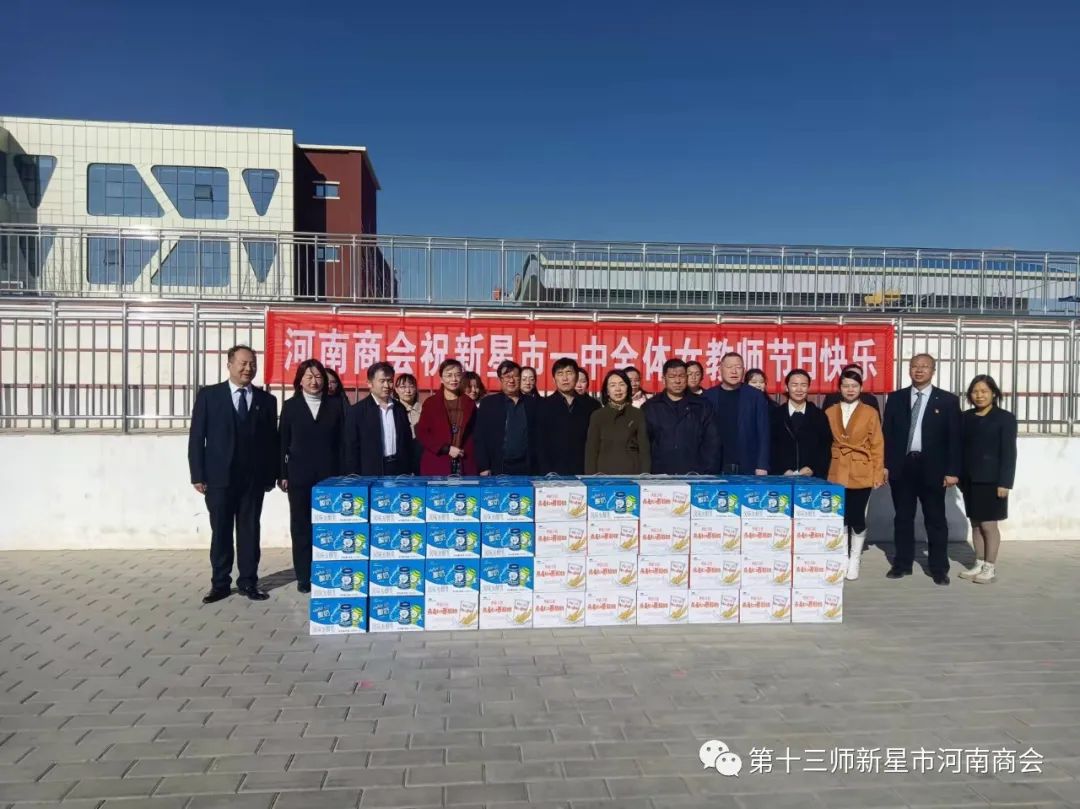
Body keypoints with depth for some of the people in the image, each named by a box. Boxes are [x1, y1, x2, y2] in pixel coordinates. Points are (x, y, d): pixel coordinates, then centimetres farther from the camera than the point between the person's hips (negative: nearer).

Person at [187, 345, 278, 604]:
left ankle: (248, 582, 16)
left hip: (253, 478, 1)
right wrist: (197, 475, -6)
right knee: (220, 532, 6)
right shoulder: (208, 395, 2)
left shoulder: (266, 400, 7)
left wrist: (271, 476, 2)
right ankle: (220, 583, 17)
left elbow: (272, 441, 7)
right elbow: (197, 437, 0)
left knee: (250, 531, 6)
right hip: (219, 477, -1)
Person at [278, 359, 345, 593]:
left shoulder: (335, 405, 5)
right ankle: (304, 576, 12)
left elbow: (341, 441, 4)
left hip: (328, 474, 0)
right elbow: (283, 442, 6)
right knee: (301, 526, 5)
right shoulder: (291, 406, 5)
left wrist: (342, 473, -1)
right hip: (299, 475, 1)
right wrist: (282, 474, 1)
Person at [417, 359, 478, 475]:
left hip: (464, 466, 2)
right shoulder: (430, 403, 3)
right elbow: (421, 433, -1)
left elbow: (473, 436, 12)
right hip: (436, 465, -2)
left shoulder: (469, 404, 11)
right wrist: (446, 449, -11)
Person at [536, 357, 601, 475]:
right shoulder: (544, 406, 5)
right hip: (555, 473, -1)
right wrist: (546, 473, -8)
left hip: (585, 472, 1)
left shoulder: (592, 405, 8)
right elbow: (540, 444, 1)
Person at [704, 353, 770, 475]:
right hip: (715, 469, 1)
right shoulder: (708, 396, 5)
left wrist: (762, 466, -6)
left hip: (748, 469, 0)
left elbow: (763, 434, 1)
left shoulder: (756, 396, 4)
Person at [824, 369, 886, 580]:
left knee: (857, 516, 0)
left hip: (862, 474, -2)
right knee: (840, 517, 6)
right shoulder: (830, 413, 5)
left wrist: (878, 475, -4)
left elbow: (877, 445, -1)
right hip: (837, 473, 2)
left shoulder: (870, 413, 0)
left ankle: (855, 559, 15)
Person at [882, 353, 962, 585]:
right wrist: (885, 464, 0)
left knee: (936, 520, 6)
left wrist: (952, 471, -7)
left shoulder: (948, 400, 1)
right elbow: (887, 433, 7)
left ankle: (939, 568, 15)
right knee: (903, 518, 10)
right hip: (901, 466, 2)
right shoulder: (895, 398, 7)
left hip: (932, 468, -2)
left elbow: (955, 438, -1)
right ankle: (902, 564, 19)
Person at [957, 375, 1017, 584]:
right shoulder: (965, 417, 10)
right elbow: (960, 448, 9)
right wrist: (959, 476, 4)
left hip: (991, 480, -5)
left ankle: (990, 567, 8)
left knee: (989, 524, -1)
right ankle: (979, 564, 17)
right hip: (970, 479, 5)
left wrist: (1005, 482, -13)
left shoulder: (1005, 418, -3)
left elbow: (1009, 452, -7)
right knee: (975, 524, 9)